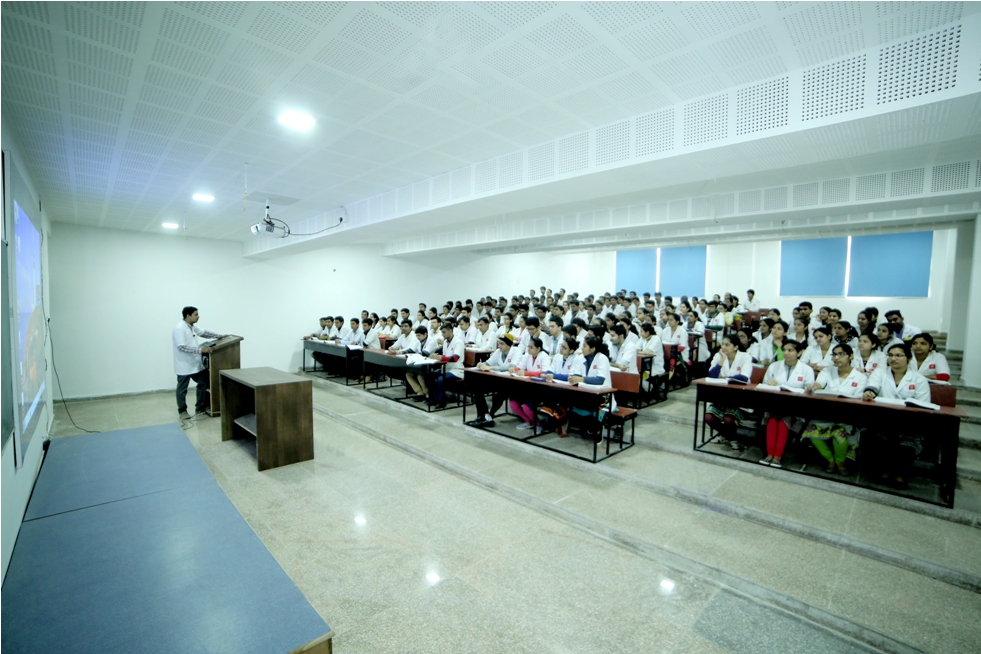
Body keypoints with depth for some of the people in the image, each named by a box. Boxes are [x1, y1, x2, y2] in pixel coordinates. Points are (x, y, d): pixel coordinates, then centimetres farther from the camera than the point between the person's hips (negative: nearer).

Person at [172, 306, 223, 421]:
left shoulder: (192, 326, 6)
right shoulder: (179, 328, -22)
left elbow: (204, 333, 23)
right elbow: (182, 347, -28)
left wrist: (220, 336, 22)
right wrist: (200, 349, -32)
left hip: (196, 363, 9)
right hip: (184, 365, -9)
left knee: (203, 384, 11)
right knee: (182, 389, 8)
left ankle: (200, 409, 21)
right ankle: (182, 411, 25)